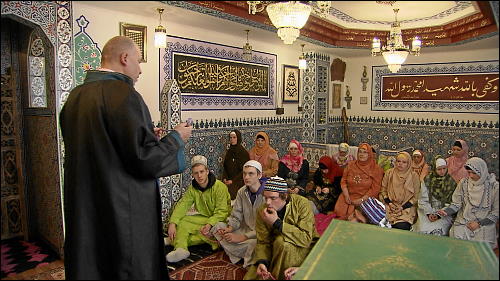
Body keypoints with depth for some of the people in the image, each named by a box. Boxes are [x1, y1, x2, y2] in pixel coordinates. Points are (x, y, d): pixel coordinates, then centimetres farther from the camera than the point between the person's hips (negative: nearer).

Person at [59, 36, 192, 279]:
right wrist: (177, 138, -4)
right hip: (123, 212, -8)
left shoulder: (75, 96, 7)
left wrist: (147, 134, 17)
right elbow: (145, 158, -22)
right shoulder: (122, 94, -19)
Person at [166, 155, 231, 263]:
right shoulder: (192, 188, 0)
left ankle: (175, 241, -27)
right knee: (182, 221, -16)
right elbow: (182, 205, -11)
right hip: (204, 218, 5)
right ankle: (180, 249, -35)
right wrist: (172, 223, -26)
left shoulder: (220, 187, -17)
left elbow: (221, 212, -19)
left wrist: (209, 224, -35)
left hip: (220, 220, -5)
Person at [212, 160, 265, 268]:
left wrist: (242, 237, -23)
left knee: (253, 243, -39)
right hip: (245, 230, 7)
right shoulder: (242, 191, 4)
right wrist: (230, 228, -13)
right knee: (218, 227, -6)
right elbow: (236, 217, 9)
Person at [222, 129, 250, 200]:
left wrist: (233, 181, -12)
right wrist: (225, 178, -3)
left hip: (239, 182, -5)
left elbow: (244, 170, -8)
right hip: (228, 181, 5)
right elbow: (225, 167, 13)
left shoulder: (244, 152, -5)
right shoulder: (228, 152, 11)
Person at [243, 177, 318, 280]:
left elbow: (306, 239, -30)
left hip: (304, 248, -3)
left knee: (282, 241, -33)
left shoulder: (301, 204, -21)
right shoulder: (262, 211, -9)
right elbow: (263, 242, -6)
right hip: (277, 249, 4)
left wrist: (277, 223, -33)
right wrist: (262, 261, -26)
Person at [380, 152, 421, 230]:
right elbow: (383, 190, 11)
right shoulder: (389, 173, 8)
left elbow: (416, 196, 2)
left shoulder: (414, 176, 2)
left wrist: (403, 207, -8)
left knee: (401, 226, -27)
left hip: (407, 208, -1)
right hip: (390, 206, 2)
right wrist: (389, 203, -4)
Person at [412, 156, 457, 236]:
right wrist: (429, 213, -11)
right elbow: (423, 199, 3)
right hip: (427, 212, 1)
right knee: (423, 229, -23)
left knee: (437, 231, -25)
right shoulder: (427, 180, 5)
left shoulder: (451, 182, 3)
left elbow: (450, 203, 0)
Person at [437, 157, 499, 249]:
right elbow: (456, 204, 2)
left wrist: (479, 223, -9)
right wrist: (446, 212, -17)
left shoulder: (494, 186, -6)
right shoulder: (463, 183, 0)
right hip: (463, 222, 1)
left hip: (485, 223, -1)